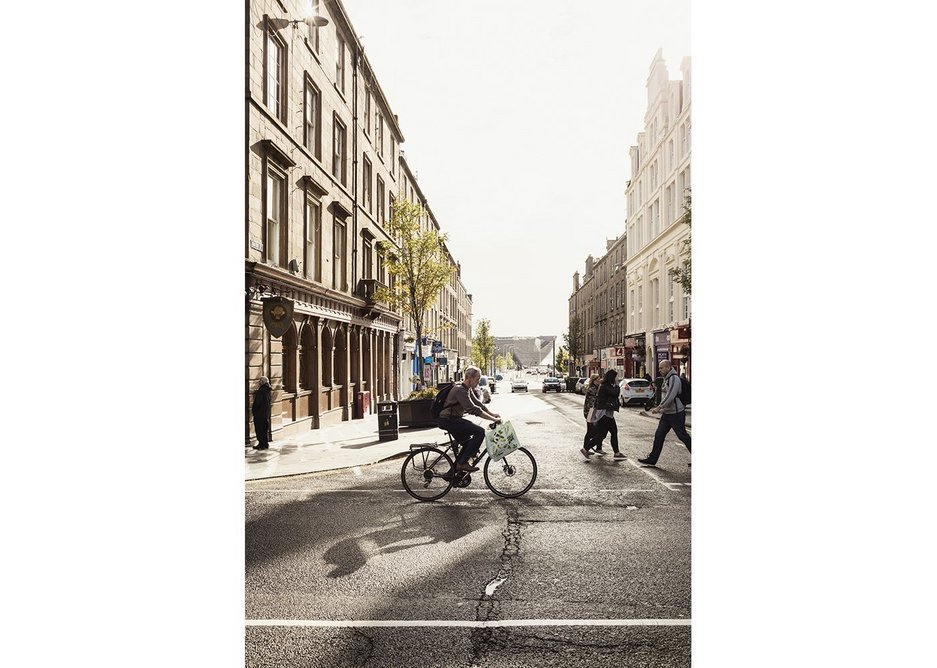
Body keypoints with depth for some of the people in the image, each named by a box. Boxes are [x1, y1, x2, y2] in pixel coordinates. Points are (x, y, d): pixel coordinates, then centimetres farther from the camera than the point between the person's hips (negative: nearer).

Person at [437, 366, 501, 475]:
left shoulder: (468, 389, 10)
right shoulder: (460, 390, -22)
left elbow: (477, 403, 16)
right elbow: (473, 409, -29)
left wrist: (492, 414, 4)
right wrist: (493, 419, -28)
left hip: (454, 420, 11)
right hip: (448, 420, -11)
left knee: (468, 443, 15)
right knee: (480, 431, -18)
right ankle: (463, 463, -13)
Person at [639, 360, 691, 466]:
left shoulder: (674, 378, -16)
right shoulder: (666, 379, 15)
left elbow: (670, 396, -25)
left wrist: (659, 407, -24)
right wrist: (661, 408, 17)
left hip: (676, 413, -9)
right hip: (666, 413, 9)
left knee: (683, 436, 0)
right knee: (658, 436, 7)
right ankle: (652, 460, 10)